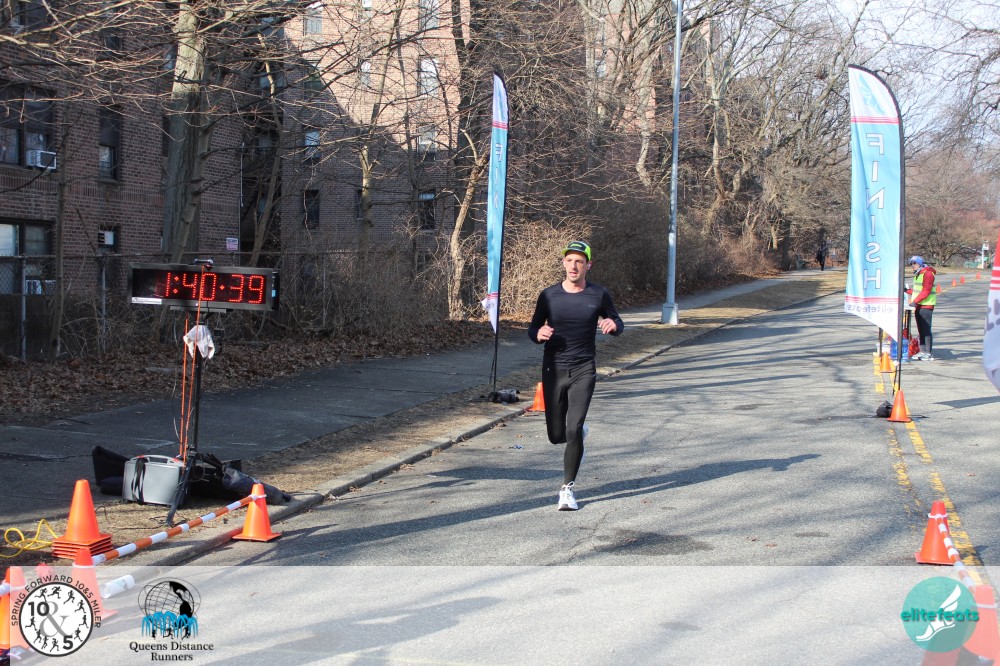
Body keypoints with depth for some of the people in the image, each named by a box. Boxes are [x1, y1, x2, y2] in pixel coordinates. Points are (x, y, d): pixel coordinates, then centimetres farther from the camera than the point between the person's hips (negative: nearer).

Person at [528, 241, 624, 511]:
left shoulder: (598, 295, 0)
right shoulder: (549, 295, 1)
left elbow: (618, 323, 12)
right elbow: (533, 329, 9)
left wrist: (613, 325, -13)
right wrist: (539, 334, -15)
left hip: (583, 371, -2)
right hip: (553, 370, 2)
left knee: (573, 431, -13)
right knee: (556, 435, 7)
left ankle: (567, 489, 1)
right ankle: (579, 432, 44)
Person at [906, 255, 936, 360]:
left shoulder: (927, 273, -10)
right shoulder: (917, 274, 21)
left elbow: (926, 291, -18)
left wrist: (915, 301, -23)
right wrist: (908, 291, 7)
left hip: (926, 306, -10)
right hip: (918, 306, 10)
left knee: (926, 330, -8)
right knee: (921, 330, 10)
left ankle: (929, 353, -6)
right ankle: (922, 351, 14)